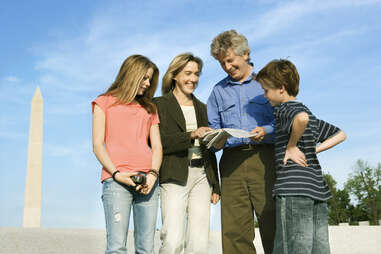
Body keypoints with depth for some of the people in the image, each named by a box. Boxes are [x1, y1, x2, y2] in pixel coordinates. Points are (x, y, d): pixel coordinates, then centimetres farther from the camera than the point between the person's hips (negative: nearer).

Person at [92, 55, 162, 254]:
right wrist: (116, 174, -10)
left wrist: (153, 173, -4)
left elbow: (157, 146, 15)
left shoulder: (149, 109, 24)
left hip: (146, 181, 4)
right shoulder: (104, 102, 13)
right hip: (117, 179, -4)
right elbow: (98, 145, 4)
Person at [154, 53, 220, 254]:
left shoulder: (202, 108, 20)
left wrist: (215, 186, 16)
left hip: (202, 176, 5)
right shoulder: (160, 105, 4)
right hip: (175, 177, -5)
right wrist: (191, 135, -19)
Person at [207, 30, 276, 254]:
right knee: (233, 229, -3)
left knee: (272, 223, -7)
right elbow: (213, 128, 19)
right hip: (232, 161, 3)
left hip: (264, 157, -2)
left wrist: (266, 130, -13)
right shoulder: (218, 91, 21)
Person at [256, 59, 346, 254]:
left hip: (293, 189, -9)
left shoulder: (284, 108, -4)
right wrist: (314, 150, 19)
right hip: (319, 189, 9)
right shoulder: (307, 111, 22)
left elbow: (301, 117, -29)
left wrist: (291, 146, -15)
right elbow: (340, 134, 29)